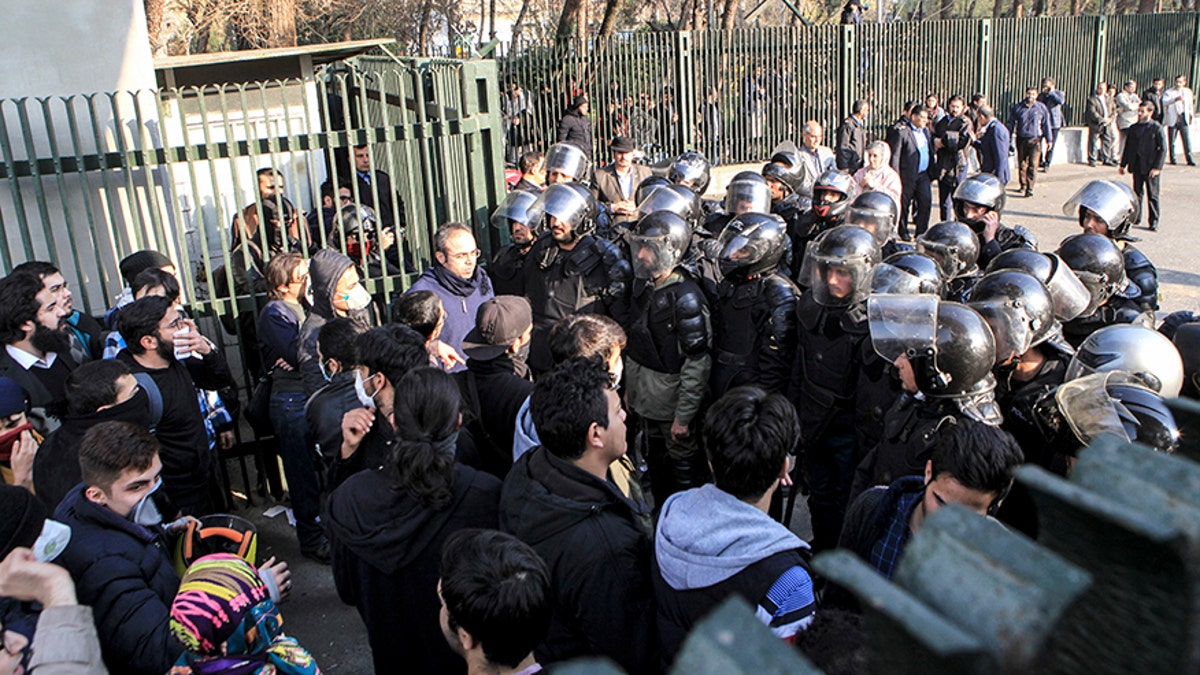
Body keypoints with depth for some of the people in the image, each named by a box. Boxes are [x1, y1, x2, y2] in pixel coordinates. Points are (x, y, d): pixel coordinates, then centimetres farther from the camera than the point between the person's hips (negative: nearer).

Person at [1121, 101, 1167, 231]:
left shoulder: (1157, 128, -4)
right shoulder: (1133, 128, 10)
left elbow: (1163, 149, -6)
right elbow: (1127, 147, 16)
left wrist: (1157, 167, -13)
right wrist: (1123, 164, 11)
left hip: (1151, 167, -4)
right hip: (1137, 166, 4)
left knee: (1152, 195, 1)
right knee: (1137, 193, 10)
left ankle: (1153, 221, 6)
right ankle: (1135, 217, 20)